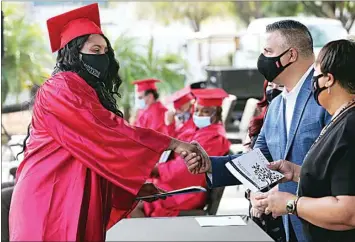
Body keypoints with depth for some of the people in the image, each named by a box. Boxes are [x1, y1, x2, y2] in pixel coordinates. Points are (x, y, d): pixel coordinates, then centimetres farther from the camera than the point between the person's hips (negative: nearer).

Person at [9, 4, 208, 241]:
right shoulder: (60, 89, -11)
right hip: (51, 203, -9)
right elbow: (108, 132, -22)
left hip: (79, 204, 9)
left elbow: (99, 146, 16)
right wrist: (172, 143, -23)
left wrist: (135, 185, 3)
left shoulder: (90, 93, 19)